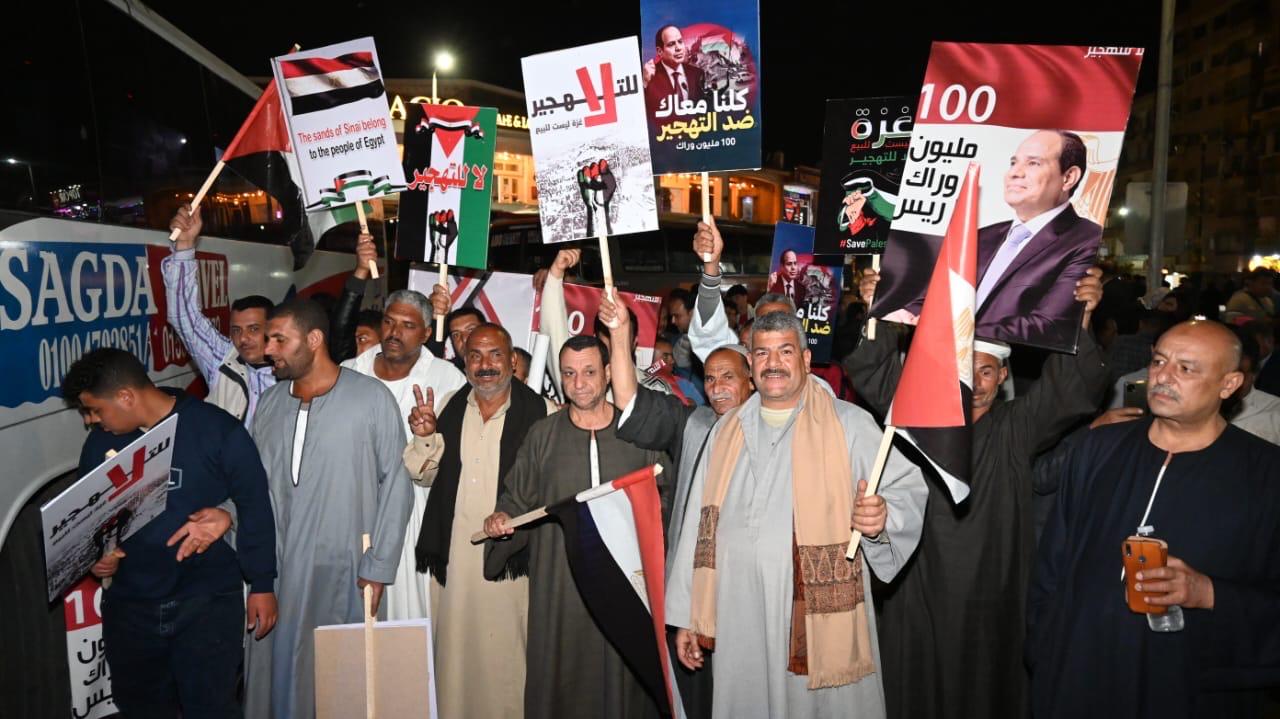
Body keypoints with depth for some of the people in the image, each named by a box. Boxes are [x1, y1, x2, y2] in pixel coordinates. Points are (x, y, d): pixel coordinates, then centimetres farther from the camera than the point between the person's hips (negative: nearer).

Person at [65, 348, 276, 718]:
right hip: (129, 603, 5)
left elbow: (255, 507, -8)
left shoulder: (217, 430, -12)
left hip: (208, 603, -5)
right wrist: (94, 554, -3)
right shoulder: (100, 441, 4)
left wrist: (262, 585, -6)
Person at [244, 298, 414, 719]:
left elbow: (396, 485, -7)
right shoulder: (270, 403, 7)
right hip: (277, 570, 4)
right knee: (276, 670, 13)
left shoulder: (372, 398, -9)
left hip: (345, 572, -4)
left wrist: (378, 568, -9)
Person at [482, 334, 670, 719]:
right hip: (560, 582, 1)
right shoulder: (542, 435, 7)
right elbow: (517, 499, 10)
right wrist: (502, 519, -9)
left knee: (623, 677, 5)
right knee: (560, 678, 4)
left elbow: (665, 496, 9)